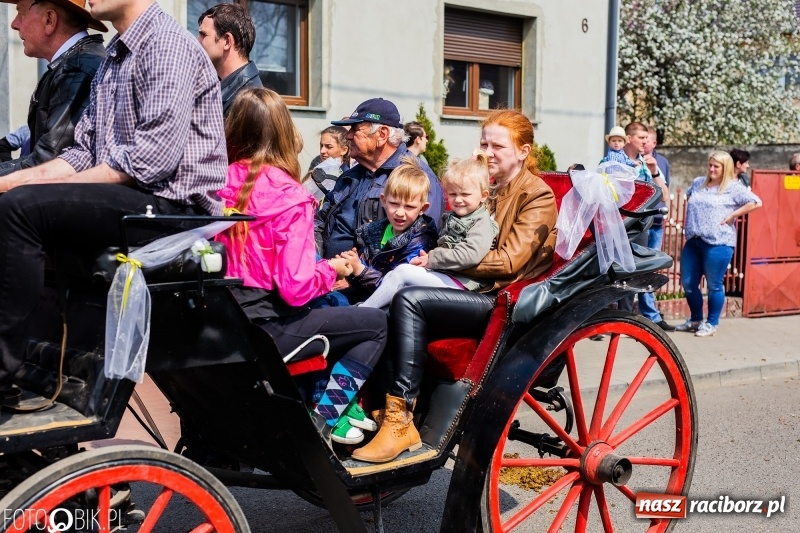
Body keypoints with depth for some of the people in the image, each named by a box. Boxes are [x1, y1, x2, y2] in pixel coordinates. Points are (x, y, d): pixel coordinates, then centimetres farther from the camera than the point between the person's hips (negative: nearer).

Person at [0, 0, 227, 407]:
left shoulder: (168, 44, -8)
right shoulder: (113, 57, 21)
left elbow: (156, 156, -20)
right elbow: (85, 151, 18)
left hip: (174, 205, -9)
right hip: (127, 202, 9)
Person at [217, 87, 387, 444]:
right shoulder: (290, 198, -19)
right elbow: (297, 289, -21)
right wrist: (332, 269, -2)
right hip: (266, 329, -7)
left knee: (334, 309, 30)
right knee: (375, 324, 10)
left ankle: (342, 401, 27)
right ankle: (325, 417, 11)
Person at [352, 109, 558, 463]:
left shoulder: (536, 196, -1)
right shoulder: (487, 189, 22)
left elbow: (508, 261, -12)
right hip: (473, 290, 7)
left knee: (409, 301, -28)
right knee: (387, 310, -19)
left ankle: (400, 419, -28)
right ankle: (378, 407, -23)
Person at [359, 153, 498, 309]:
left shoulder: (482, 223, -7)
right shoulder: (452, 218, 21)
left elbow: (471, 255, -23)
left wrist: (432, 258, -18)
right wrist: (427, 257, 3)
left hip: (460, 282, -9)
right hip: (442, 274, 9)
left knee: (402, 272, -18)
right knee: (390, 276, -4)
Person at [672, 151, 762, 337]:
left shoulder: (733, 187, -4)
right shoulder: (698, 183, 15)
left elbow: (756, 202, -10)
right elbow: (689, 200, 32)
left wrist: (732, 215, -12)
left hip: (717, 244, -6)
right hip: (693, 242, 7)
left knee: (714, 285, 1)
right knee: (688, 284, 10)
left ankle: (711, 324, 14)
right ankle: (695, 320, 27)